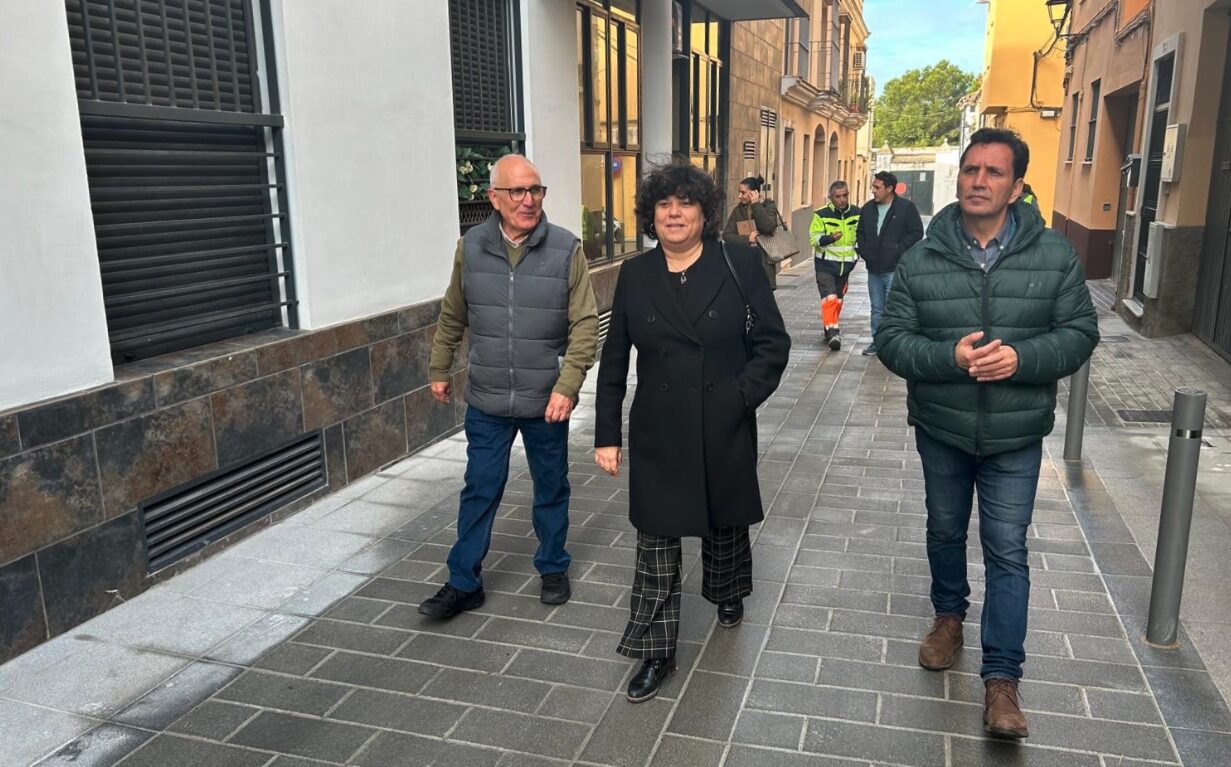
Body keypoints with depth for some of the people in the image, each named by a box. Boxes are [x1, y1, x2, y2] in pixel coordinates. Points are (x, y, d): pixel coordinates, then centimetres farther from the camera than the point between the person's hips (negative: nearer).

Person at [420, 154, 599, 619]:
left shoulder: (566, 249, -9)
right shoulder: (471, 248, -1)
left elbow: (585, 324, -10)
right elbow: (452, 317, 11)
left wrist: (567, 386, -18)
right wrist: (439, 369, 15)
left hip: (547, 402, -1)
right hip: (486, 400, 2)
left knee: (551, 489, 15)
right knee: (479, 491, 9)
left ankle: (553, 569, 35)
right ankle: (464, 583, 23)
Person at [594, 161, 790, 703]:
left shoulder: (738, 267, -6)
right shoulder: (634, 275, 0)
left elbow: (773, 342, -3)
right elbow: (614, 361, 3)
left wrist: (743, 395, -15)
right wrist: (607, 434, 1)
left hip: (725, 430, 0)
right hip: (658, 434, 1)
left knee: (725, 519, 21)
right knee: (655, 541, 3)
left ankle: (727, 593, 51)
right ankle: (655, 653, 16)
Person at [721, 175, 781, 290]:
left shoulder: (769, 206, 0)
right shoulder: (738, 209, 8)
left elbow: (768, 227, -19)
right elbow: (726, 235, 2)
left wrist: (756, 204, -14)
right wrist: (747, 239, -12)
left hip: (764, 263, -2)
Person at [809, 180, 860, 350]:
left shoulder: (857, 213, 2)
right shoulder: (821, 215, -10)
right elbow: (814, 237, -15)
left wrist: (857, 254, 12)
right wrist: (829, 238, -31)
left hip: (846, 265, 4)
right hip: (825, 264, -4)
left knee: (838, 299, 14)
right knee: (829, 298, -16)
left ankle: (831, 329, 28)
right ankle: (832, 331, -18)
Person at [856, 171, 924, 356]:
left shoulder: (906, 207, -6)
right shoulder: (868, 208, 11)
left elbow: (916, 233, -7)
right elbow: (860, 232, 22)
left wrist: (898, 250, -13)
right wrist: (863, 250, 7)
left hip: (895, 268, -6)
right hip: (873, 268, 6)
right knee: (877, 308, 13)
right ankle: (877, 341, 21)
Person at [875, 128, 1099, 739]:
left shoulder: (1054, 256, -7)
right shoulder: (922, 259, -7)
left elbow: (1080, 333, -5)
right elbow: (891, 339, -8)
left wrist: (1021, 358, -24)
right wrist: (949, 356, -25)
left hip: (1015, 437, -1)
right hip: (940, 430, 2)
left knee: (1007, 552, 1)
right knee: (945, 531, 20)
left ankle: (1001, 679, 11)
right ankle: (949, 616, 46)